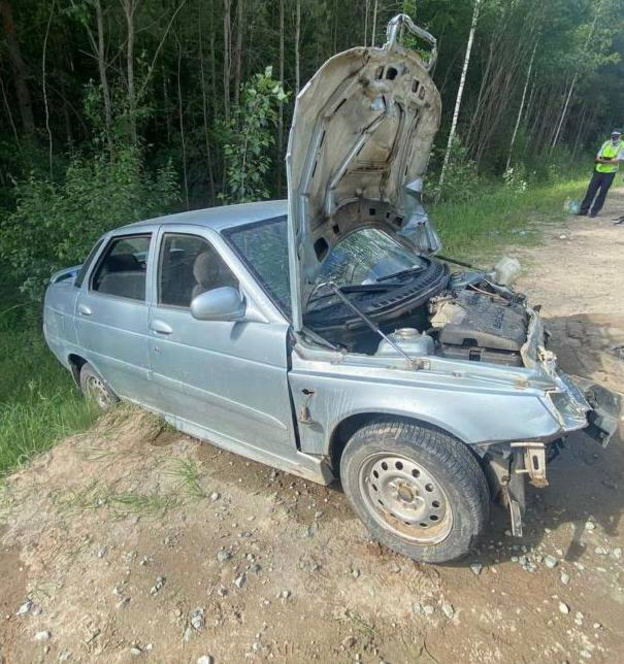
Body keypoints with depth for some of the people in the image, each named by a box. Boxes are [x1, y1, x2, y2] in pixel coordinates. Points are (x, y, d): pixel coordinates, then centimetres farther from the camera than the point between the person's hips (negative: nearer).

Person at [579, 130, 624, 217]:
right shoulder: (606, 143, 9)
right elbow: (598, 156, 6)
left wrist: (605, 162, -24)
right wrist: (599, 159, -17)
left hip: (610, 172, -4)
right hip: (599, 170, 4)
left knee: (602, 192, -3)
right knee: (591, 190, 0)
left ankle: (594, 211, 1)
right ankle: (584, 210, 4)